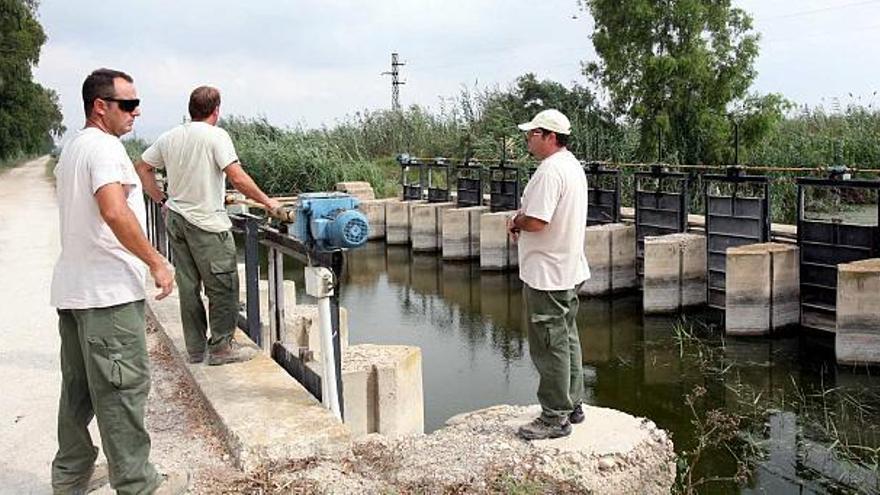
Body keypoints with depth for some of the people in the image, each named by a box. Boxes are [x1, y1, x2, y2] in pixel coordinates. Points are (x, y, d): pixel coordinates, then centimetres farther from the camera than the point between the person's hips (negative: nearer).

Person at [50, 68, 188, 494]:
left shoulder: (72, 148, 19)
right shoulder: (104, 146, -13)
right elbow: (114, 211, -27)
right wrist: (156, 262, -21)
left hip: (72, 290, 10)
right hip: (108, 291, -10)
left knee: (79, 386, 17)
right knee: (123, 387, -4)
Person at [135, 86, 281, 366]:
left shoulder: (170, 137, 9)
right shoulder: (215, 135, -12)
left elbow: (141, 167, 15)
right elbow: (237, 178, -20)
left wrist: (161, 199, 17)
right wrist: (267, 202, -12)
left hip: (175, 219, 7)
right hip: (206, 223, -7)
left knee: (188, 287, 12)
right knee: (223, 286, 3)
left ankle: (195, 350, 20)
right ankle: (221, 347, 8)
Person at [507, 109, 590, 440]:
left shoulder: (549, 171, -21)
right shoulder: (573, 165, 13)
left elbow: (536, 222, -27)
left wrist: (516, 221, -6)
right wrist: (522, 222, 4)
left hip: (546, 274, -11)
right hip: (570, 269, 11)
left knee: (549, 346, -1)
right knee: (567, 340, 18)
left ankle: (555, 417, 8)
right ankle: (572, 405, 30)